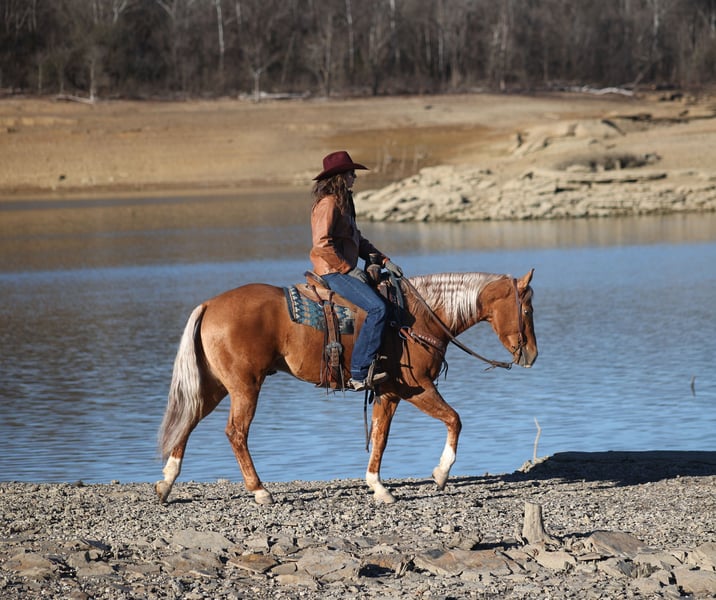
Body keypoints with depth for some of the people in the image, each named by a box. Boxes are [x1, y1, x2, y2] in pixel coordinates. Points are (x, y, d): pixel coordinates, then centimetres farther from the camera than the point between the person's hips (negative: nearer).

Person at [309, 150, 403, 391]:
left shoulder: (343, 203, 19)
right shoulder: (328, 203, -13)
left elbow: (358, 241, 23)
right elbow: (322, 244, -21)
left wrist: (384, 260, 12)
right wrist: (348, 269, -18)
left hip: (345, 270, 11)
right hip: (333, 272, -11)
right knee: (377, 308, -24)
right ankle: (359, 373, -25)